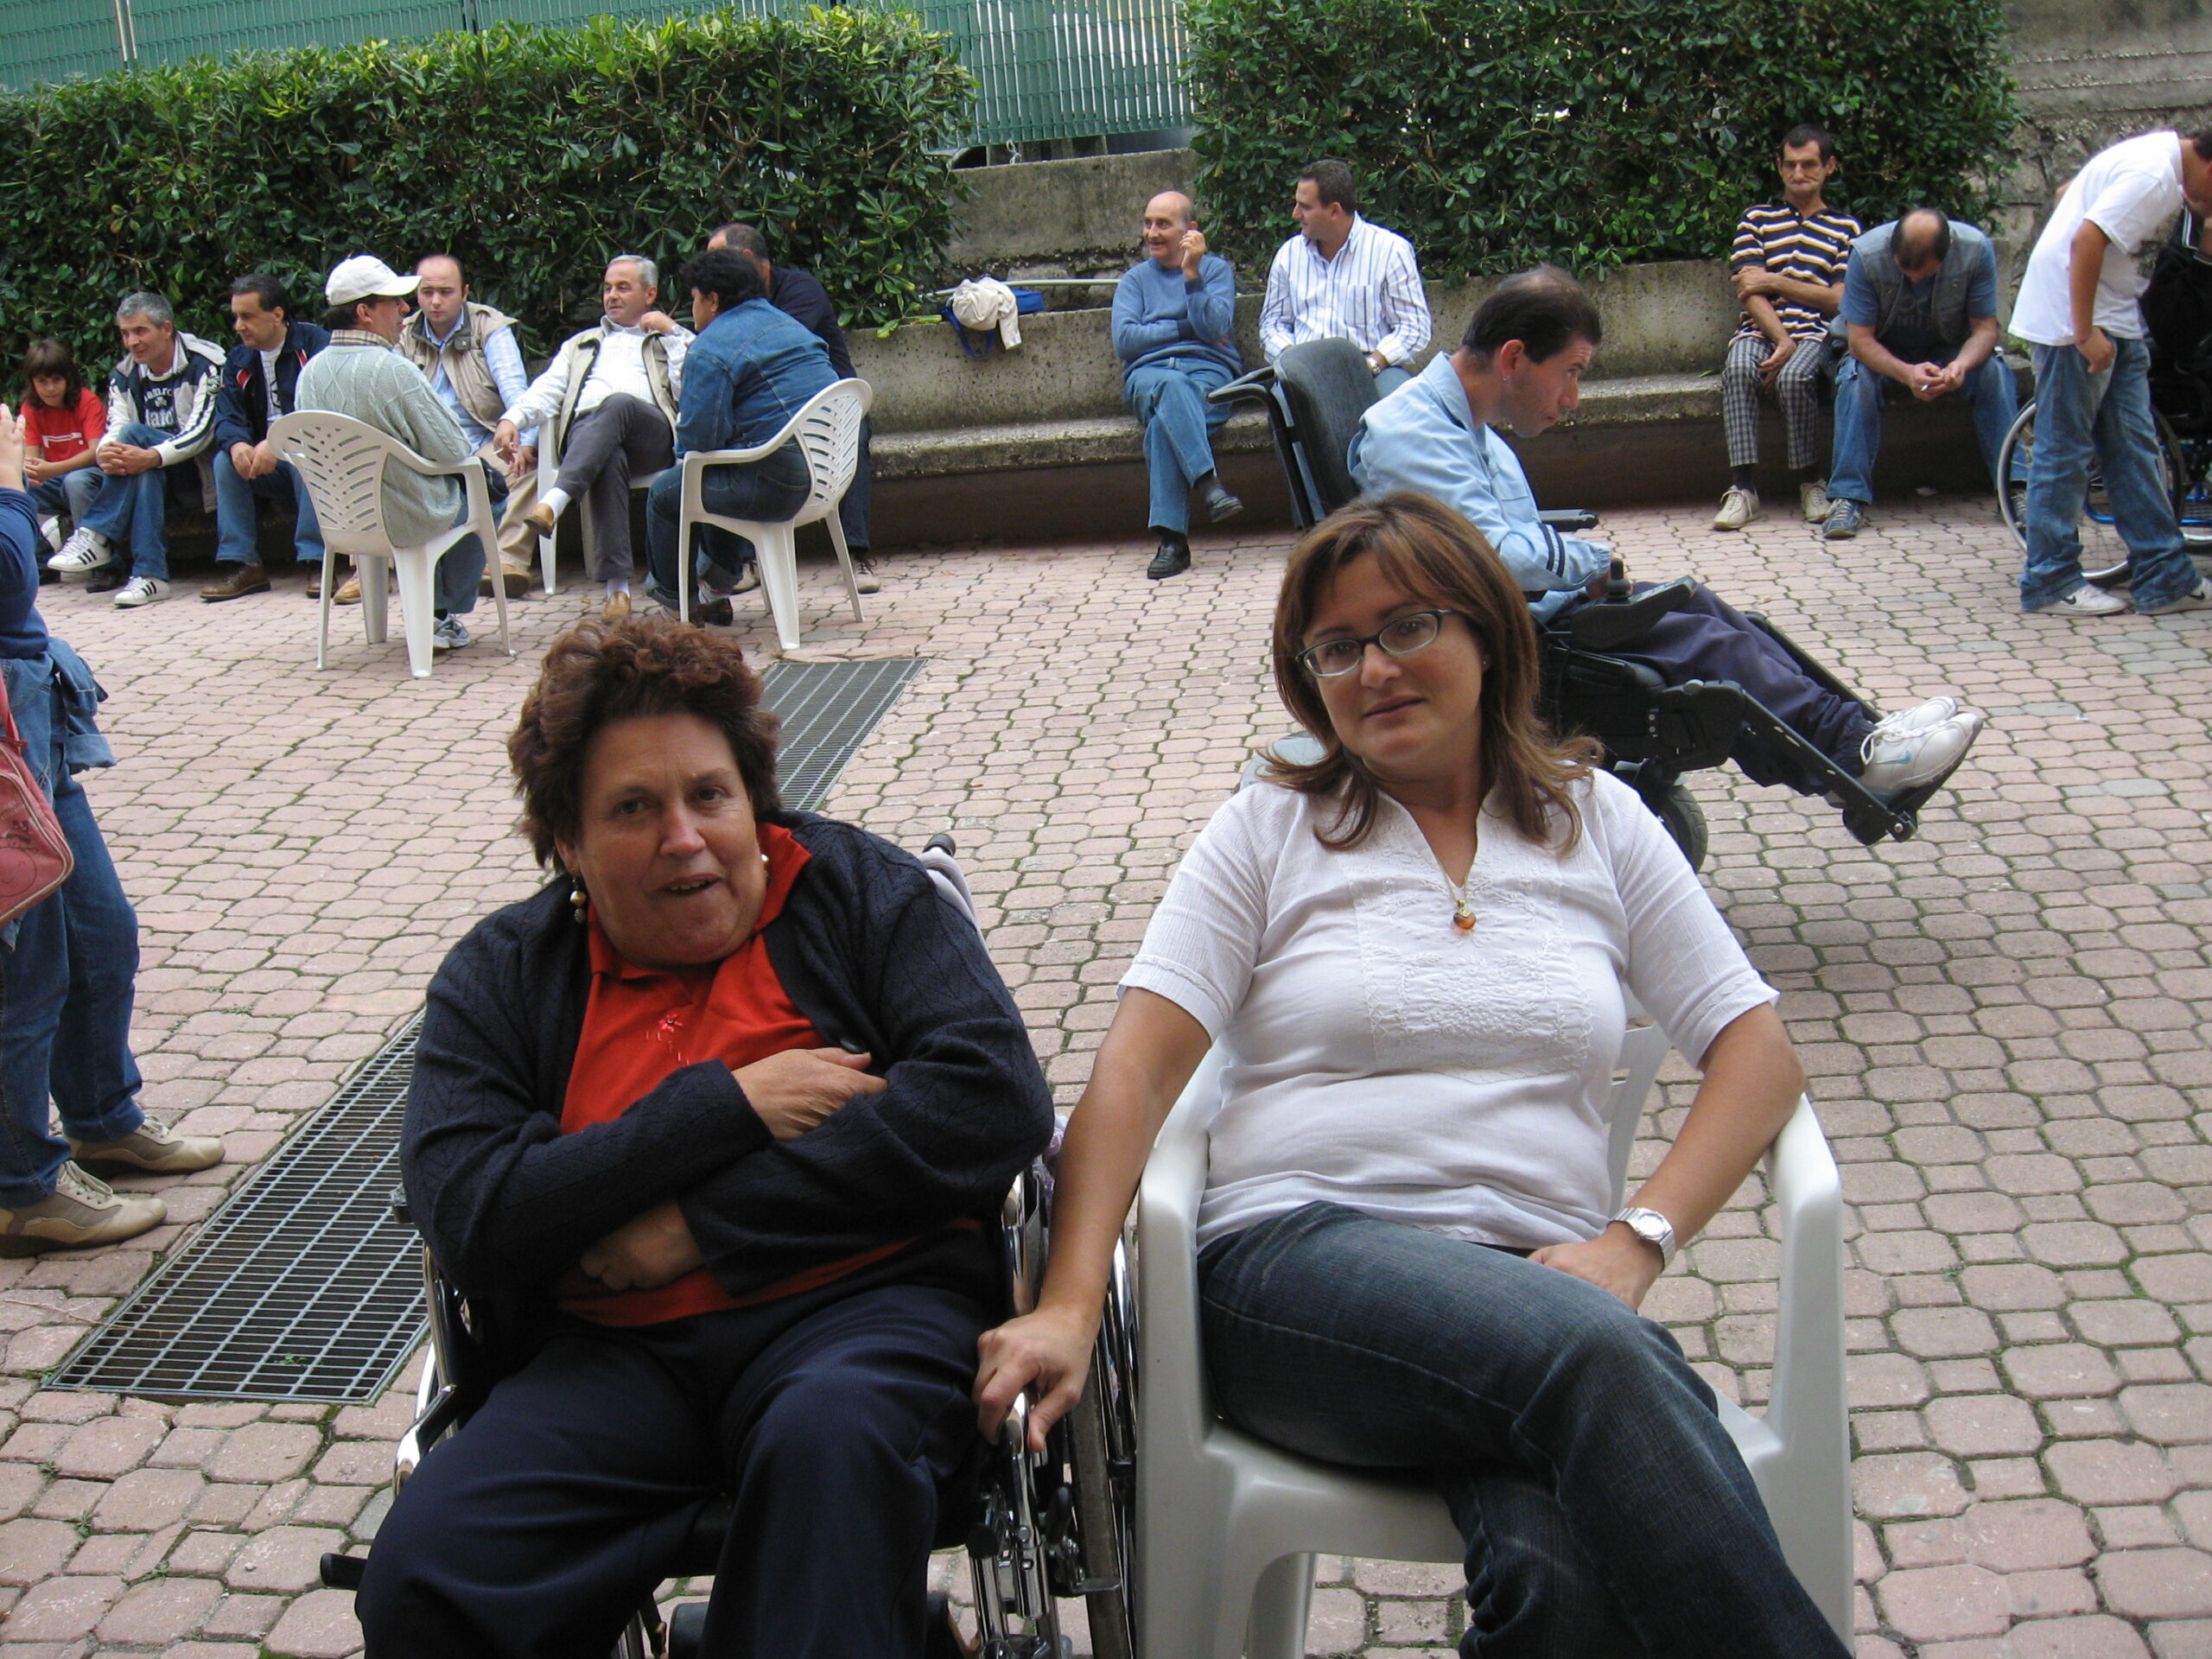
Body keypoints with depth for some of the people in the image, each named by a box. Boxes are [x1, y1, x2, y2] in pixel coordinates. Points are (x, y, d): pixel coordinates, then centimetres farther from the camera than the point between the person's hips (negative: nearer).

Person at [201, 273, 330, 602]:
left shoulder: (314, 344, -9)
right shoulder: (239, 360, 9)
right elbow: (227, 418, 0)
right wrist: (237, 445, -25)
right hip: (267, 464, 5)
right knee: (225, 461, -19)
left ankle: (316, 561, -33)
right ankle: (242, 565, -22)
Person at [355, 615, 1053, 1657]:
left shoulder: (859, 890, 11)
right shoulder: (502, 975, 14)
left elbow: (993, 1098, -6)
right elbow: (465, 1219, -2)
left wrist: (706, 1224, -8)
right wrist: (726, 1107, -7)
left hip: (859, 1302, -2)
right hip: (615, 1349, 2)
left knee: (833, 1430, -37)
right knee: (422, 1574, -23)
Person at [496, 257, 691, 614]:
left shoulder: (674, 341, 30)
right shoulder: (580, 345, 38)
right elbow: (547, 390, 21)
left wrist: (672, 333, 9)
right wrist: (512, 419, 2)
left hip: (652, 435, -1)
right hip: (584, 429, 1)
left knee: (617, 404, -38)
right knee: (608, 459, -38)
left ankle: (552, 504, -55)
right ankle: (616, 584, -49)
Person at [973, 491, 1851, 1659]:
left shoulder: (1595, 820, 17)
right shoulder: (1268, 831, 13)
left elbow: (1758, 1050, 11)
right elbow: (1138, 1063, 0)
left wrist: (1635, 1240, -6)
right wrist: (1069, 1302, -15)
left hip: (1542, 1278, 1)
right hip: (1302, 1259, -1)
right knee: (1597, 1353, -35)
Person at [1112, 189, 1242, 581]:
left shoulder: (1216, 268, 18)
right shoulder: (1134, 279, 24)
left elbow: (1215, 329, -2)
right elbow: (1124, 340, 5)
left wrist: (1191, 273, -9)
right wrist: (1187, 328, 0)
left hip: (1209, 370, -1)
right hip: (1148, 375, 1)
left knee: (1164, 423, -36)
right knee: (1171, 386, -39)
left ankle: (1172, 537, -44)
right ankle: (1208, 482, -53)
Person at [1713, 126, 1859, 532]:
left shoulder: (1845, 228, 16)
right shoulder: (1756, 220, 17)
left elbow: (1839, 299, 3)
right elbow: (1750, 292, 3)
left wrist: (1774, 281, -4)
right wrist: (1781, 340, -14)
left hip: (1816, 334, -1)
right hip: (1761, 330, 1)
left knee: (1794, 376, -35)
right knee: (1739, 368, -35)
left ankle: (1810, 483, -19)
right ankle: (1743, 486, -37)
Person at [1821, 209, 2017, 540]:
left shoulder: (1976, 249, -23)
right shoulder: (1867, 253, -27)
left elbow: (1985, 329, -18)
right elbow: (1860, 339, -26)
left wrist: (1960, 365, -41)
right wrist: (1906, 373, -44)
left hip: (1952, 349, 1)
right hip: (1883, 351, -1)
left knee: (1994, 373, -27)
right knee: (1856, 378, -32)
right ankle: (1849, 496, -33)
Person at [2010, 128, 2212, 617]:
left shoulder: (2163, 155, 10)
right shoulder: (2153, 176, -21)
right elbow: (2088, 241, -28)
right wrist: (2085, 333, -26)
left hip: (2114, 319, 10)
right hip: (2076, 319, -10)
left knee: (2134, 447, 9)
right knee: (2065, 451, -3)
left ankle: (2166, 577, 11)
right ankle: (2050, 582, 5)